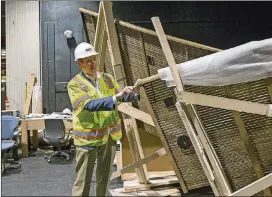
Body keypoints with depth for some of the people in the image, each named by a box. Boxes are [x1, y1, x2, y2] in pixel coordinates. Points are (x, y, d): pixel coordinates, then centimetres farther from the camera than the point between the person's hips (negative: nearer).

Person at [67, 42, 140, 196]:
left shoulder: (107, 78, 7)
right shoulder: (75, 84, -10)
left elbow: (121, 96, 6)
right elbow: (89, 105, -24)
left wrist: (133, 94, -16)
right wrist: (115, 98, -34)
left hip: (109, 135, 5)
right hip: (88, 137, -5)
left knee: (105, 178, 19)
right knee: (83, 181, 4)